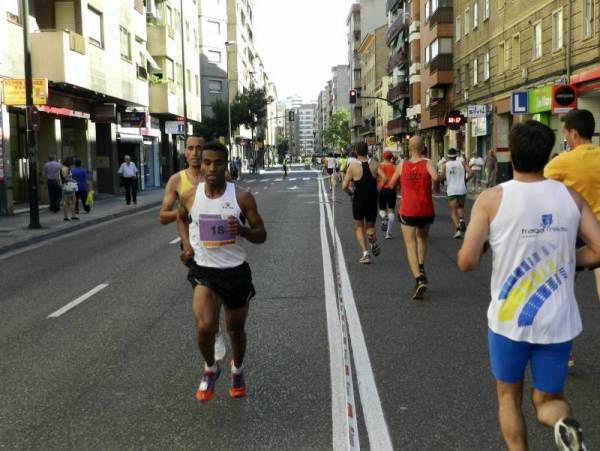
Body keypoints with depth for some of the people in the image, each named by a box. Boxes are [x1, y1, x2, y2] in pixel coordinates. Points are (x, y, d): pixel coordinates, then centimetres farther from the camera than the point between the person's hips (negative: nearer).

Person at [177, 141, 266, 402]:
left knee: (236, 329, 16)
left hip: (236, 271, 0)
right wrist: (186, 244, 3)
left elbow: (261, 235, -2)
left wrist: (243, 230, -24)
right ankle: (210, 369, 10)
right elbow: (182, 219, 20)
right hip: (204, 271, 0)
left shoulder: (242, 198, -9)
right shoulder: (190, 197, -4)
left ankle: (237, 371, 47)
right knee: (204, 327, -22)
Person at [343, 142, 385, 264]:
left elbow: (344, 186, -9)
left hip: (358, 199, -2)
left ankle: (365, 254, 0)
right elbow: (384, 178, -12)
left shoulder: (353, 167, -8)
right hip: (372, 199, 2)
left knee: (359, 228, 13)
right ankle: (373, 242, -11)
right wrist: (377, 190, 3)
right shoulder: (374, 164, -2)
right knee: (370, 226, 20)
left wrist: (350, 192, 12)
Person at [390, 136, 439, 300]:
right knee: (422, 237, 29)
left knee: (411, 245, -3)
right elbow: (435, 177, -23)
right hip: (426, 210, 1)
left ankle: (419, 279, -20)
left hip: (407, 211, -1)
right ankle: (421, 268, 19)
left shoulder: (402, 165, 1)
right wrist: (434, 184, -2)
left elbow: (392, 184, 13)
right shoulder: (427, 163, -4)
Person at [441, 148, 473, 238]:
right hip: (462, 190, 2)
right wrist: (465, 180, 11)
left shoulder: (445, 165, 1)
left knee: (453, 211, 2)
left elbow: (442, 178, -4)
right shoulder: (462, 162, 3)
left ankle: (457, 229, -15)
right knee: (461, 206, 26)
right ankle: (461, 220, -1)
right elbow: (471, 173, -6)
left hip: (451, 191, -2)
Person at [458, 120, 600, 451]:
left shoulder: (491, 199, -11)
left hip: (508, 320, -2)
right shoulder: (572, 197, -1)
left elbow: (466, 262, -14)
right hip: (558, 322, 2)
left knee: (509, 396, 22)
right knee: (548, 400, 18)